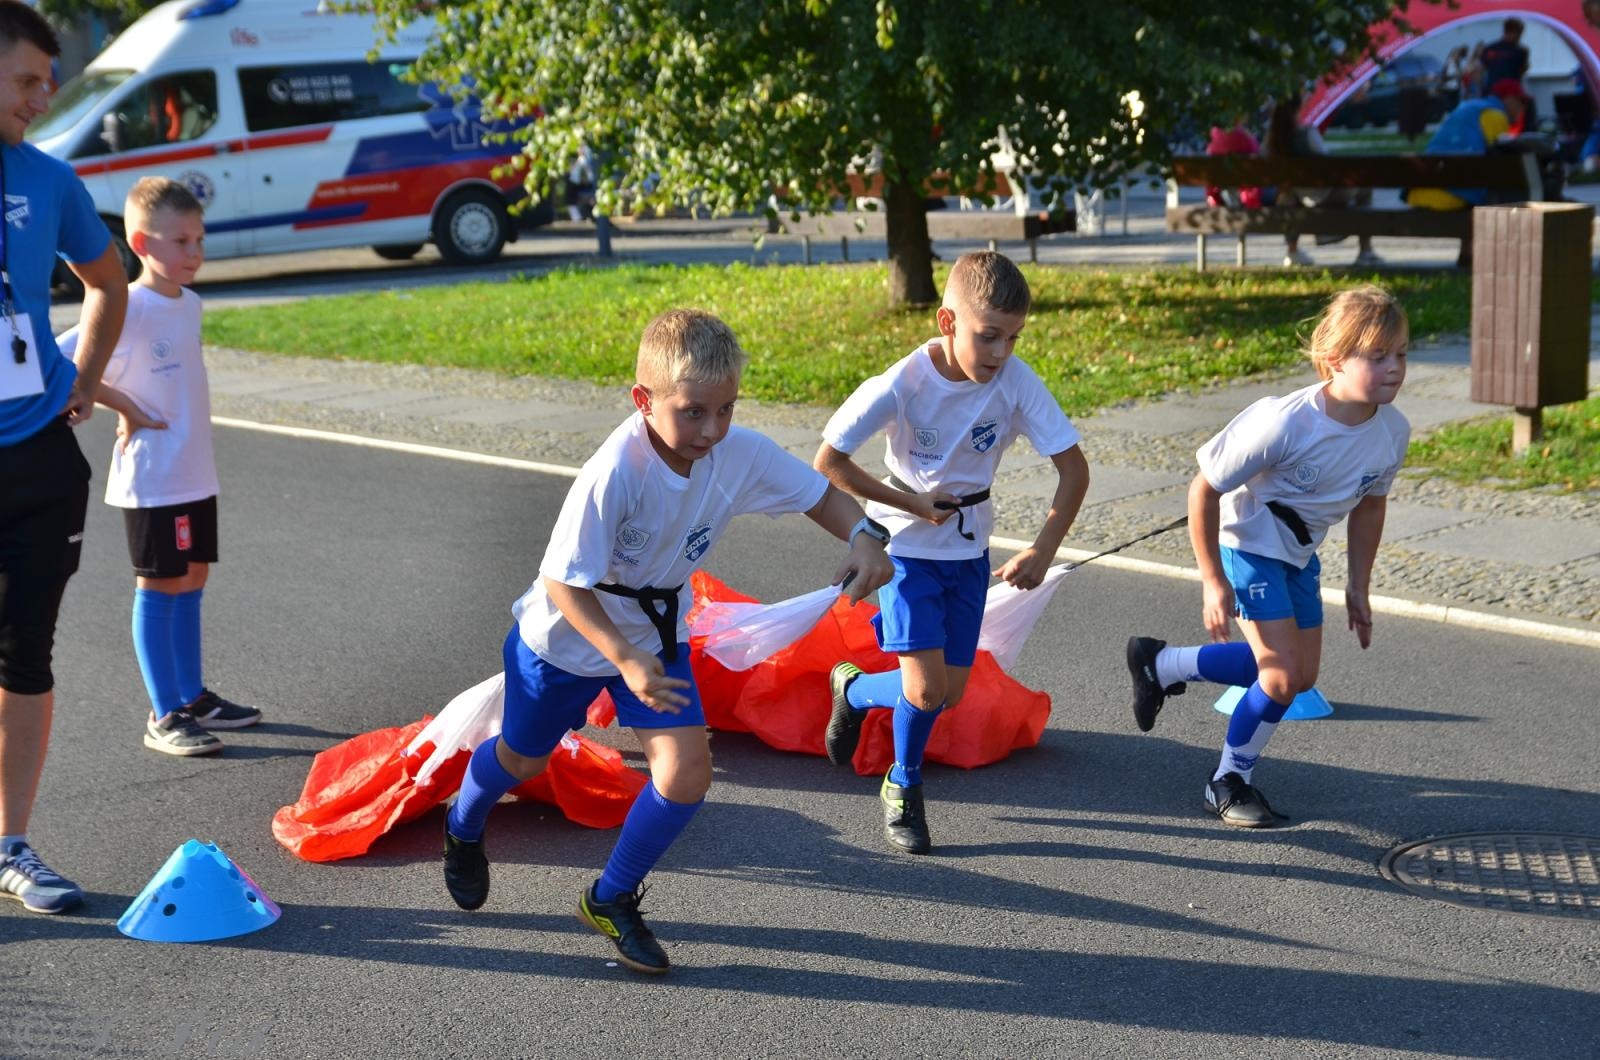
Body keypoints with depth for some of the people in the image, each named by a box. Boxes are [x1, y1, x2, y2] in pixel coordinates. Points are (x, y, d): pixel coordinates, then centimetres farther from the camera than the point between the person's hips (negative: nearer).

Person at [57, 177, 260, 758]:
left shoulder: (190, 304, 7)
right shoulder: (129, 309, -17)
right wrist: (125, 408, -17)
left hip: (196, 475, 7)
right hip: (152, 478, -7)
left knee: (191, 581, 14)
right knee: (160, 588, -1)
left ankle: (194, 698, 26)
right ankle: (164, 717, 6)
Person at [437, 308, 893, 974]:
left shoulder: (740, 454, -23)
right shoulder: (615, 471, -38)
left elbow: (817, 492, -8)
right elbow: (563, 581, -32)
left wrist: (864, 538, -28)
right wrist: (626, 661, -40)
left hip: (656, 633, 4)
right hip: (566, 637, -4)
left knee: (687, 773, -10)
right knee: (523, 758, 20)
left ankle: (612, 900, 15)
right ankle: (463, 829, 56)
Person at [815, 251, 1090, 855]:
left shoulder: (1016, 382, -17)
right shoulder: (903, 384, -24)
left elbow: (1073, 468, -12)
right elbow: (828, 461, -18)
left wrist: (1043, 551, -20)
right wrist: (910, 503, -15)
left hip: (969, 551, 4)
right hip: (907, 547, -4)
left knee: (951, 692, 7)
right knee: (926, 689, -13)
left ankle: (855, 691, 36)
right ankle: (905, 789, 17)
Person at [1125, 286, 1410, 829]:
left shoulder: (1393, 432, -15)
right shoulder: (1282, 423, -34)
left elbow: (1370, 503, 5)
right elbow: (1204, 489, -24)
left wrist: (1358, 588, 8)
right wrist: (1213, 580, -20)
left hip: (1300, 553, 7)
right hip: (1246, 544, -7)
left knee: (1300, 674, 10)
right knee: (1284, 674, -13)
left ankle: (1160, 664, 26)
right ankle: (1229, 782, 11)